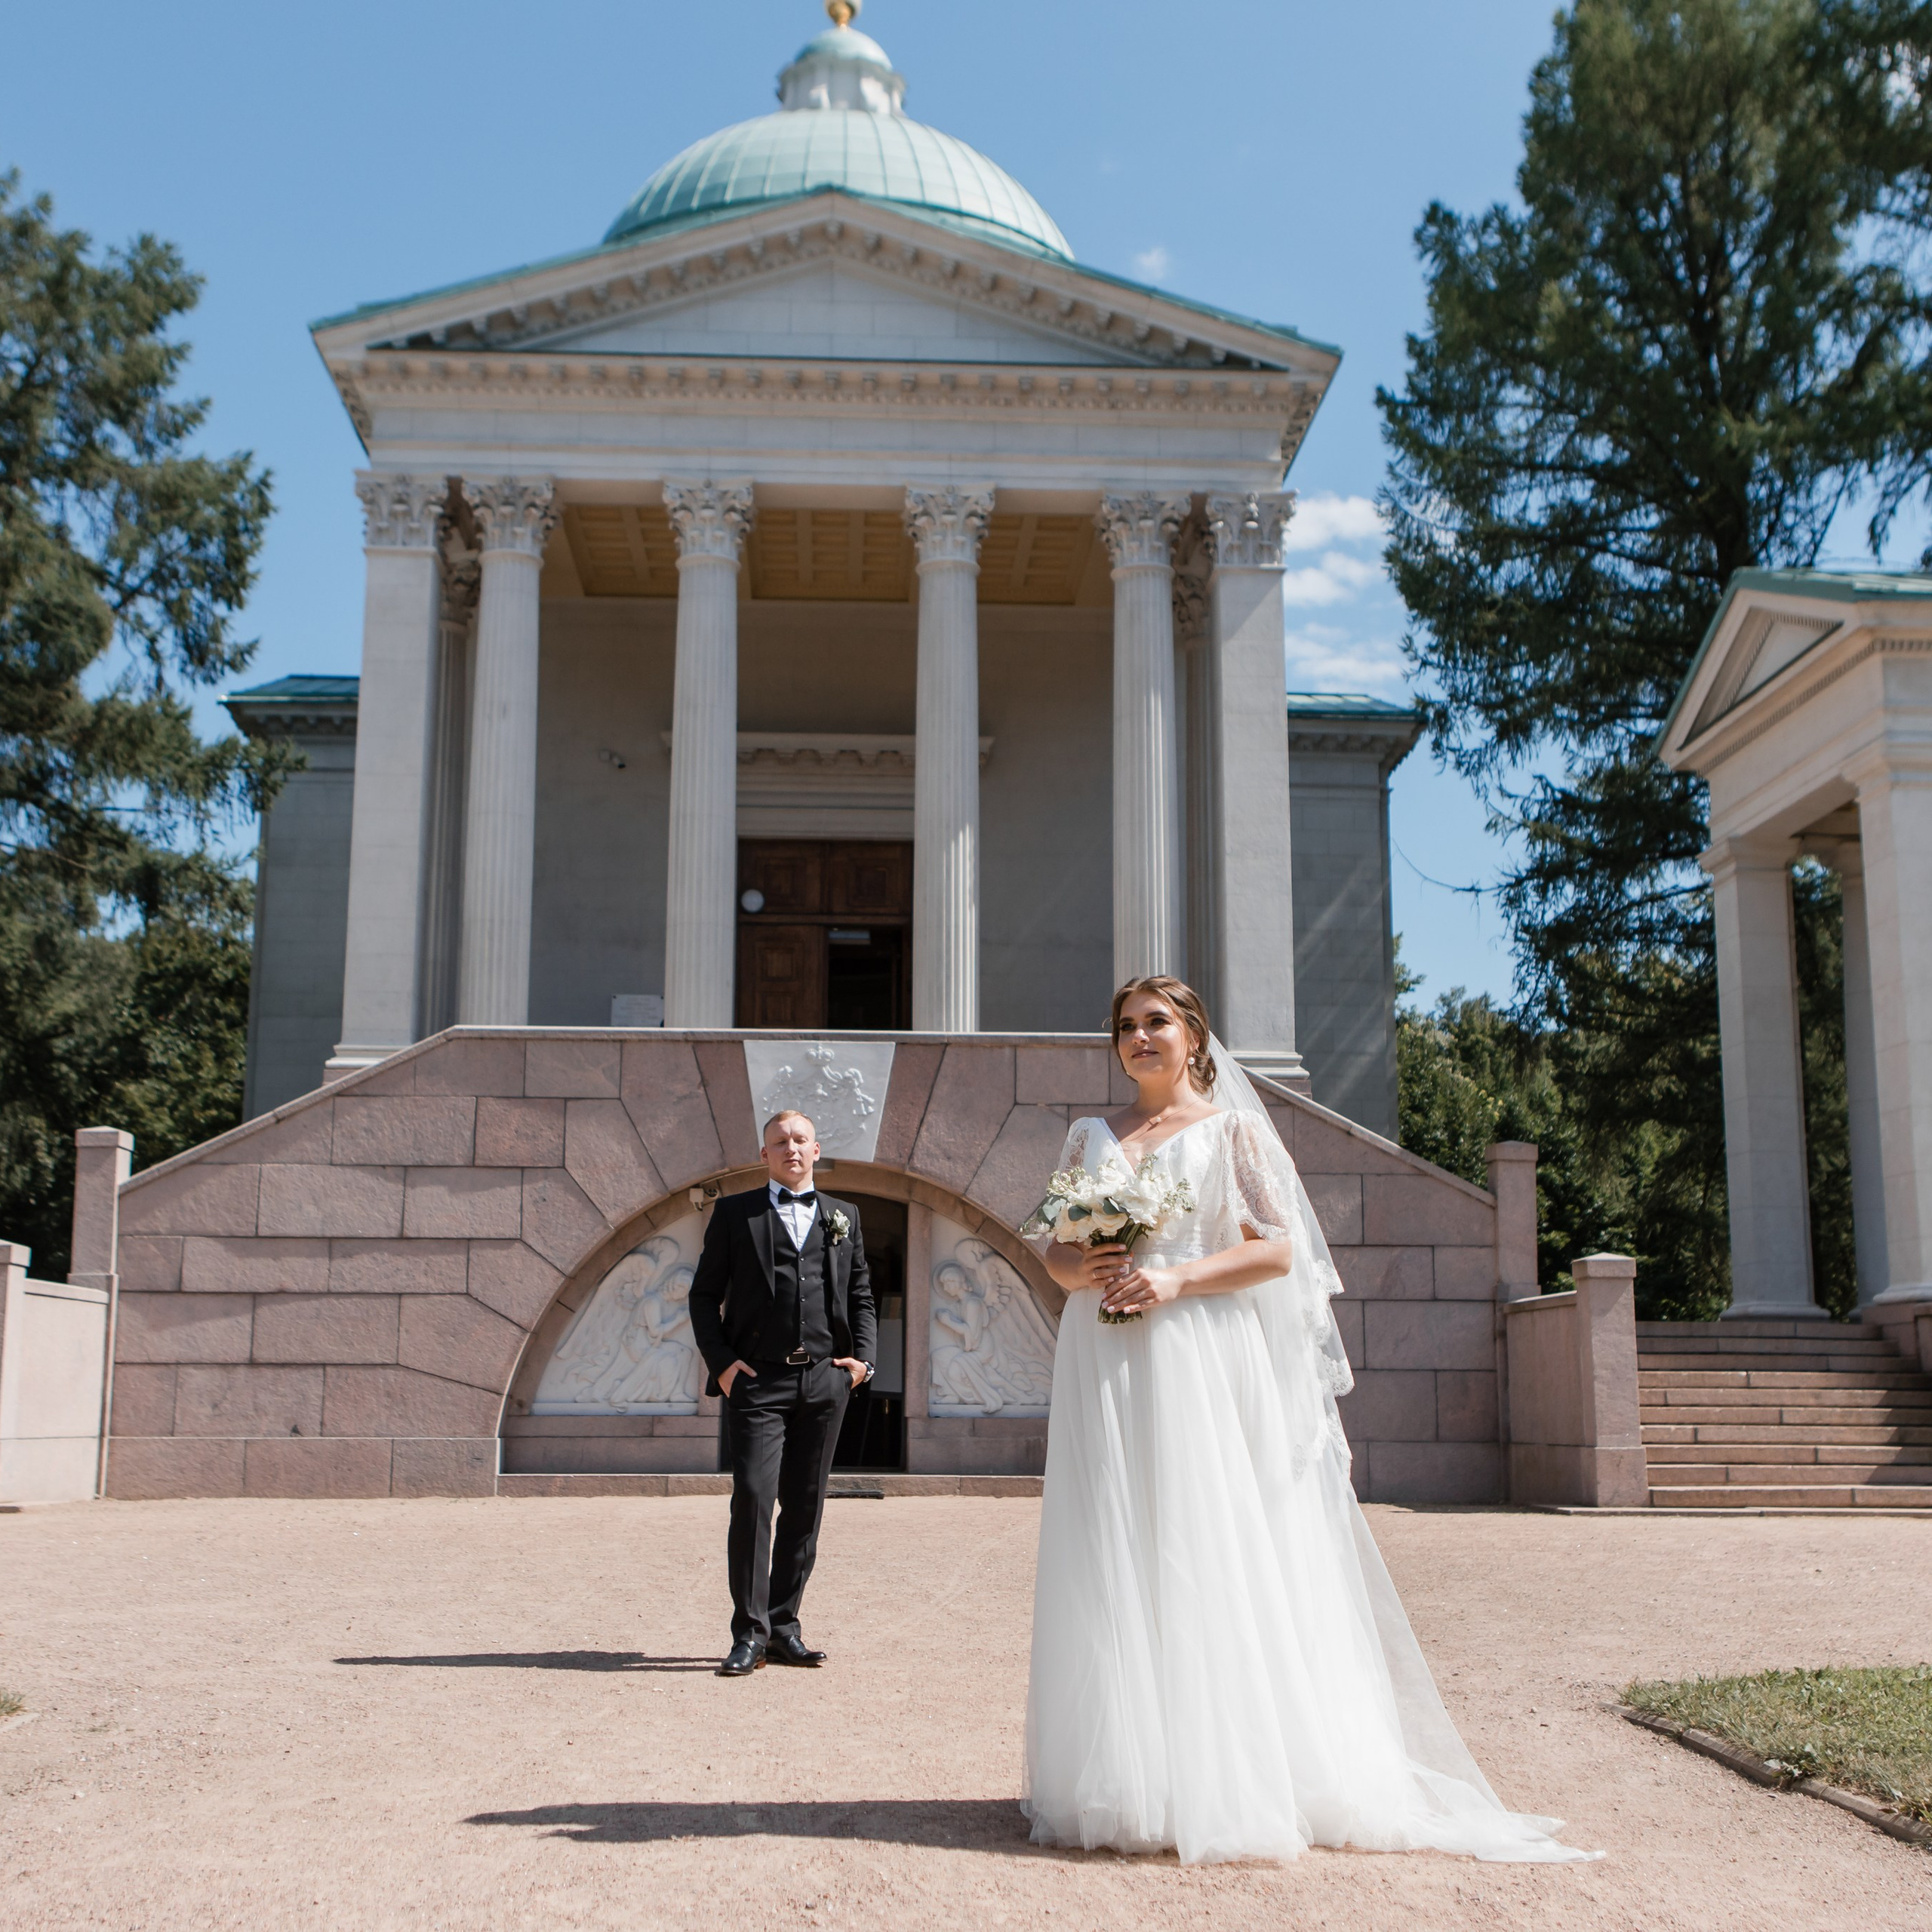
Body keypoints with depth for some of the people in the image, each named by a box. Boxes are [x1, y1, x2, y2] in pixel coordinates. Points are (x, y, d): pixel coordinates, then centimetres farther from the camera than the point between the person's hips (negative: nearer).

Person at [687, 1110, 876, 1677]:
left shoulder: (843, 1216, 17)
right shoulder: (735, 1214, 9)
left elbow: (860, 1296, 18)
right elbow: (704, 1294, 7)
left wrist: (864, 1356, 3)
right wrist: (720, 1361, -5)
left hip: (824, 1381, 3)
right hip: (759, 1380, -3)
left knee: (804, 1508, 5)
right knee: (752, 1498, -13)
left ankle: (784, 1626, 14)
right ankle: (750, 1634, -7)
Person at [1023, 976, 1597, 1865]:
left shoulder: (1232, 1130, 5)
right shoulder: (1090, 1137, 17)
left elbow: (1279, 1249, -3)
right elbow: (1053, 1243, 16)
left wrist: (1176, 1278, -14)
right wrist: (1077, 1269, -7)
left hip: (1201, 1361, -3)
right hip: (1105, 1367, 4)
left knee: (1203, 1553, -6)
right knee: (1113, 1569, 1)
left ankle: (1223, 1784, 0)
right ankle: (1124, 1783, 6)